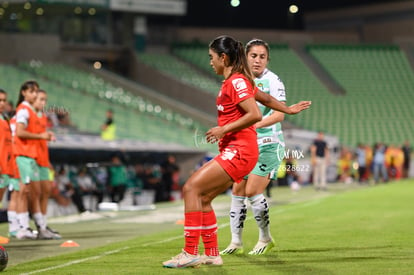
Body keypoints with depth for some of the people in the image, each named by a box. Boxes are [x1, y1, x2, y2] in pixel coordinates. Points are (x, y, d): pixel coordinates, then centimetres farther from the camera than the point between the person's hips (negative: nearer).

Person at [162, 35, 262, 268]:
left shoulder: (236, 81, -12)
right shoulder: (234, 81, 16)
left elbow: (255, 114, -22)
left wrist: (224, 129, -18)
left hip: (238, 151, -10)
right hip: (234, 151, 10)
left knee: (192, 188, -16)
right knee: (203, 198, 10)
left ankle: (191, 253, -18)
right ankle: (212, 254, 14)